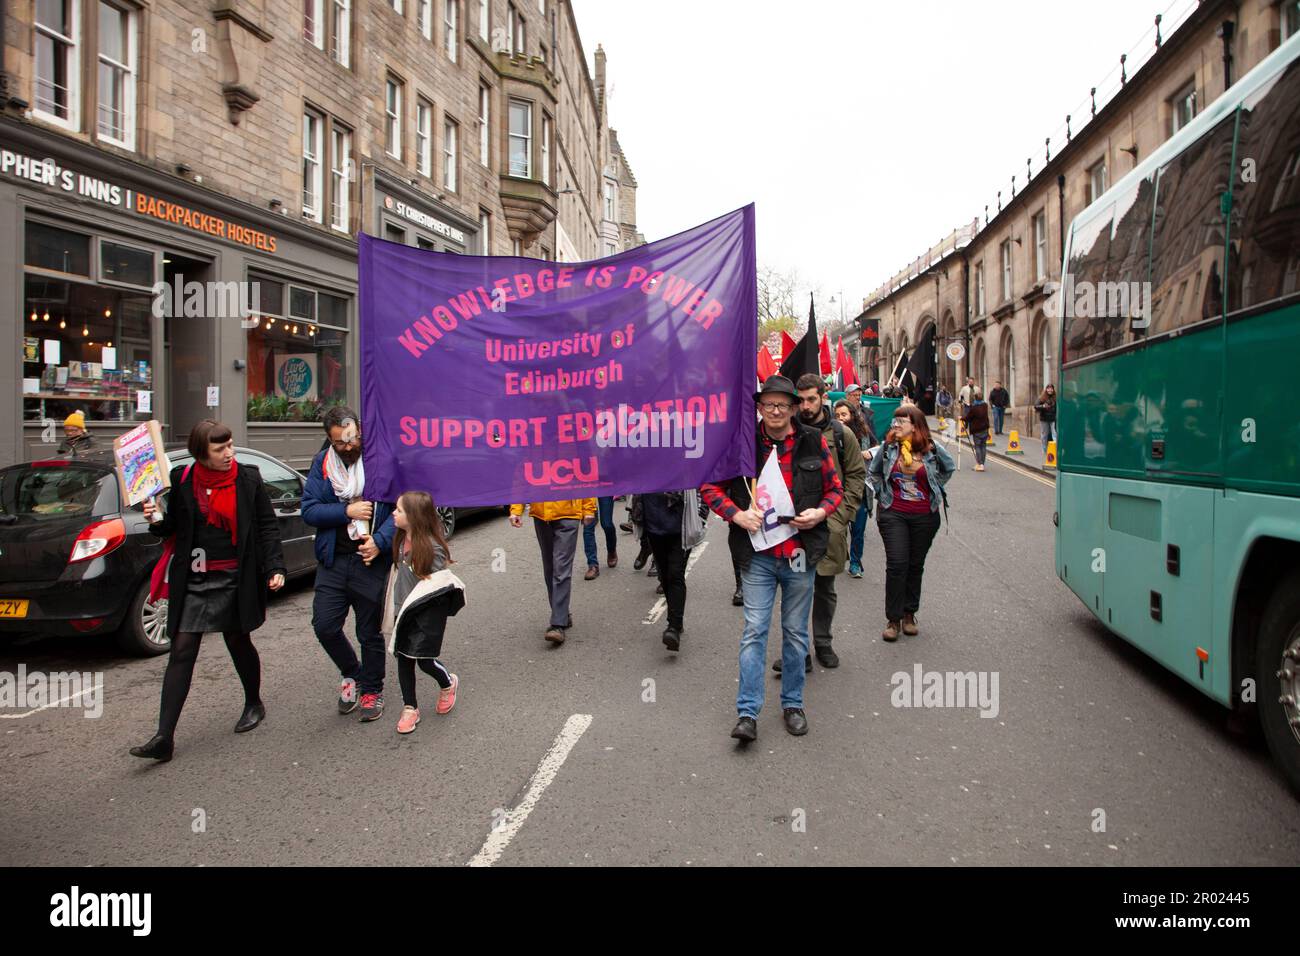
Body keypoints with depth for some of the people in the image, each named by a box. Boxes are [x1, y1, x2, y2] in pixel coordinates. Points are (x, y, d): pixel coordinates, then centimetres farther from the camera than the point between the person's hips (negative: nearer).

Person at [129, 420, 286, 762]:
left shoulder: (248, 479, -3)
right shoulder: (182, 479, 0)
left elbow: (267, 526, -1)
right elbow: (173, 527, 11)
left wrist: (274, 567, -9)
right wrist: (156, 520, -10)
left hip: (234, 579, -1)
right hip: (194, 580, 1)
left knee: (238, 642, 13)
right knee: (181, 651, -2)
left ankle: (254, 704, 38)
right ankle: (164, 737, -1)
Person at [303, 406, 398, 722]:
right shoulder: (322, 463, 3)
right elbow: (308, 510, -1)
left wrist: (379, 542, -18)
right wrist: (346, 512, -13)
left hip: (372, 561, -3)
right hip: (333, 561, 3)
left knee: (369, 632, 8)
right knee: (325, 626, 2)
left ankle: (372, 690, 28)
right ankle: (352, 674, 30)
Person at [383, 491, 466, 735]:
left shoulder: (432, 546, -20)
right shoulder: (400, 539, 0)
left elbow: (438, 581, -15)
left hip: (429, 610, -6)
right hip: (404, 609, 6)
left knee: (425, 659, -2)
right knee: (403, 658, 9)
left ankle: (448, 683, 30)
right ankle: (410, 708, 23)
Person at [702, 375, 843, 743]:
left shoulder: (813, 442, 0)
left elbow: (835, 487, 10)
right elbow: (710, 485, 3)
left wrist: (820, 512, -10)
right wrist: (737, 515, -11)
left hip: (801, 553, 1)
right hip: (759, 555, -1)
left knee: (796, 631, 13)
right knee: (754, 630, -3)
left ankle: (792, 703, 28)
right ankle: (747, 713, 2)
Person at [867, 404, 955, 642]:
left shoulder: (932, 448, -6)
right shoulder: (888, 447, -4)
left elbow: (948, 469, 15)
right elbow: (874, 472, 14)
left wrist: (934, 489, 8)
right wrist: (883, 493, 6)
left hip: (925, 516, 1)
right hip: (893, 514, -1)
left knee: (915, 566, 10)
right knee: (897, 565, -7)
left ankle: (909, 614, 25)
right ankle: (893, 619, 3)